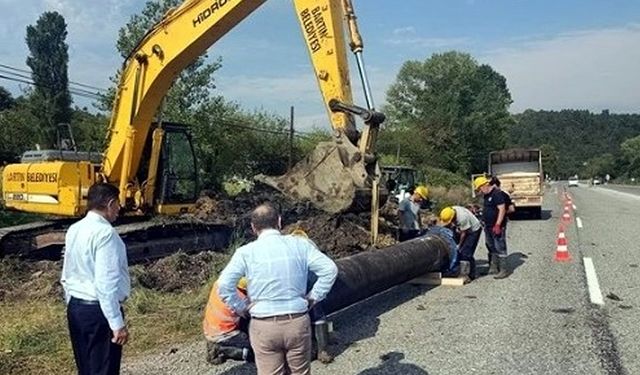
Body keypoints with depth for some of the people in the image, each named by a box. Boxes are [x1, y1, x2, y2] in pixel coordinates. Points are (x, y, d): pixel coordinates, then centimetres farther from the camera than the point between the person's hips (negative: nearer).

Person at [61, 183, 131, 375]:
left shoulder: (73, 230, 7)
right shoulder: (105, 233, -20)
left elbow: (66, 276, 14)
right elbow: (106, 284, -24)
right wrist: (118, 324, -21)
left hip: (75, 307, 9)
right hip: (98, 310, -9)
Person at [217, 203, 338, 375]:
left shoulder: (245, 252, -5)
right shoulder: (300, 244, -1)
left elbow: (224, 285, -13)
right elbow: (329, 269, -5)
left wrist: (241, 307, 1)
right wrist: (313, 297, 4)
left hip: (264, 327, -1)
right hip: (298, 322, 1)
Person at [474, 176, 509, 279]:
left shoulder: (497, 193, -15)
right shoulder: (486, 195, 13)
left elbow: (502, 210, -20)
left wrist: (498, 225, -23)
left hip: (497, 226, -10)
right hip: (488, 226, 10)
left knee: (500, 248, -5)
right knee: (491, 248, 16)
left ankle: (503, 270, 0)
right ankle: (494, 268, 25)